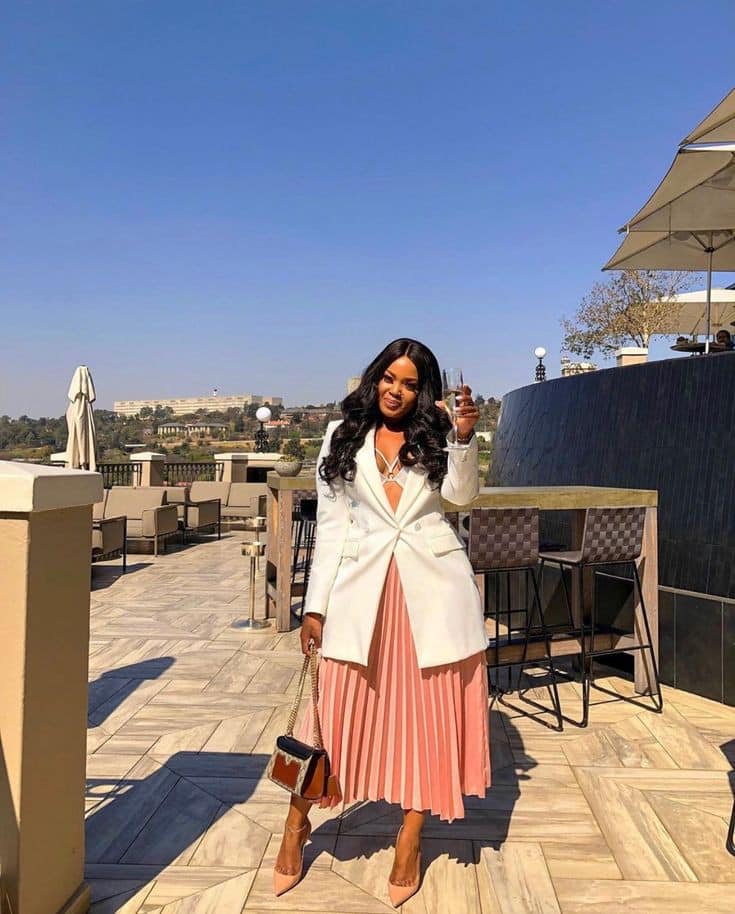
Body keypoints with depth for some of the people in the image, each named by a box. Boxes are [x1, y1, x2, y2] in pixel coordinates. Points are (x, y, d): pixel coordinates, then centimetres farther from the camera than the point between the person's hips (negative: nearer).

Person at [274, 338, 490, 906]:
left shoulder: (438, 436, 8)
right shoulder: (343, 437, 9)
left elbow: (461, 494, -9)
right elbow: (331, 526, 6)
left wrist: (464, 436, -25)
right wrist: (315, 606, 3)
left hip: (431, 587, 0)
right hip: (360, 587, 0)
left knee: (427, 709, 7)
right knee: (336, 707, 2)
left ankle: (411, 838, 26)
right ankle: (297, 823, 27)